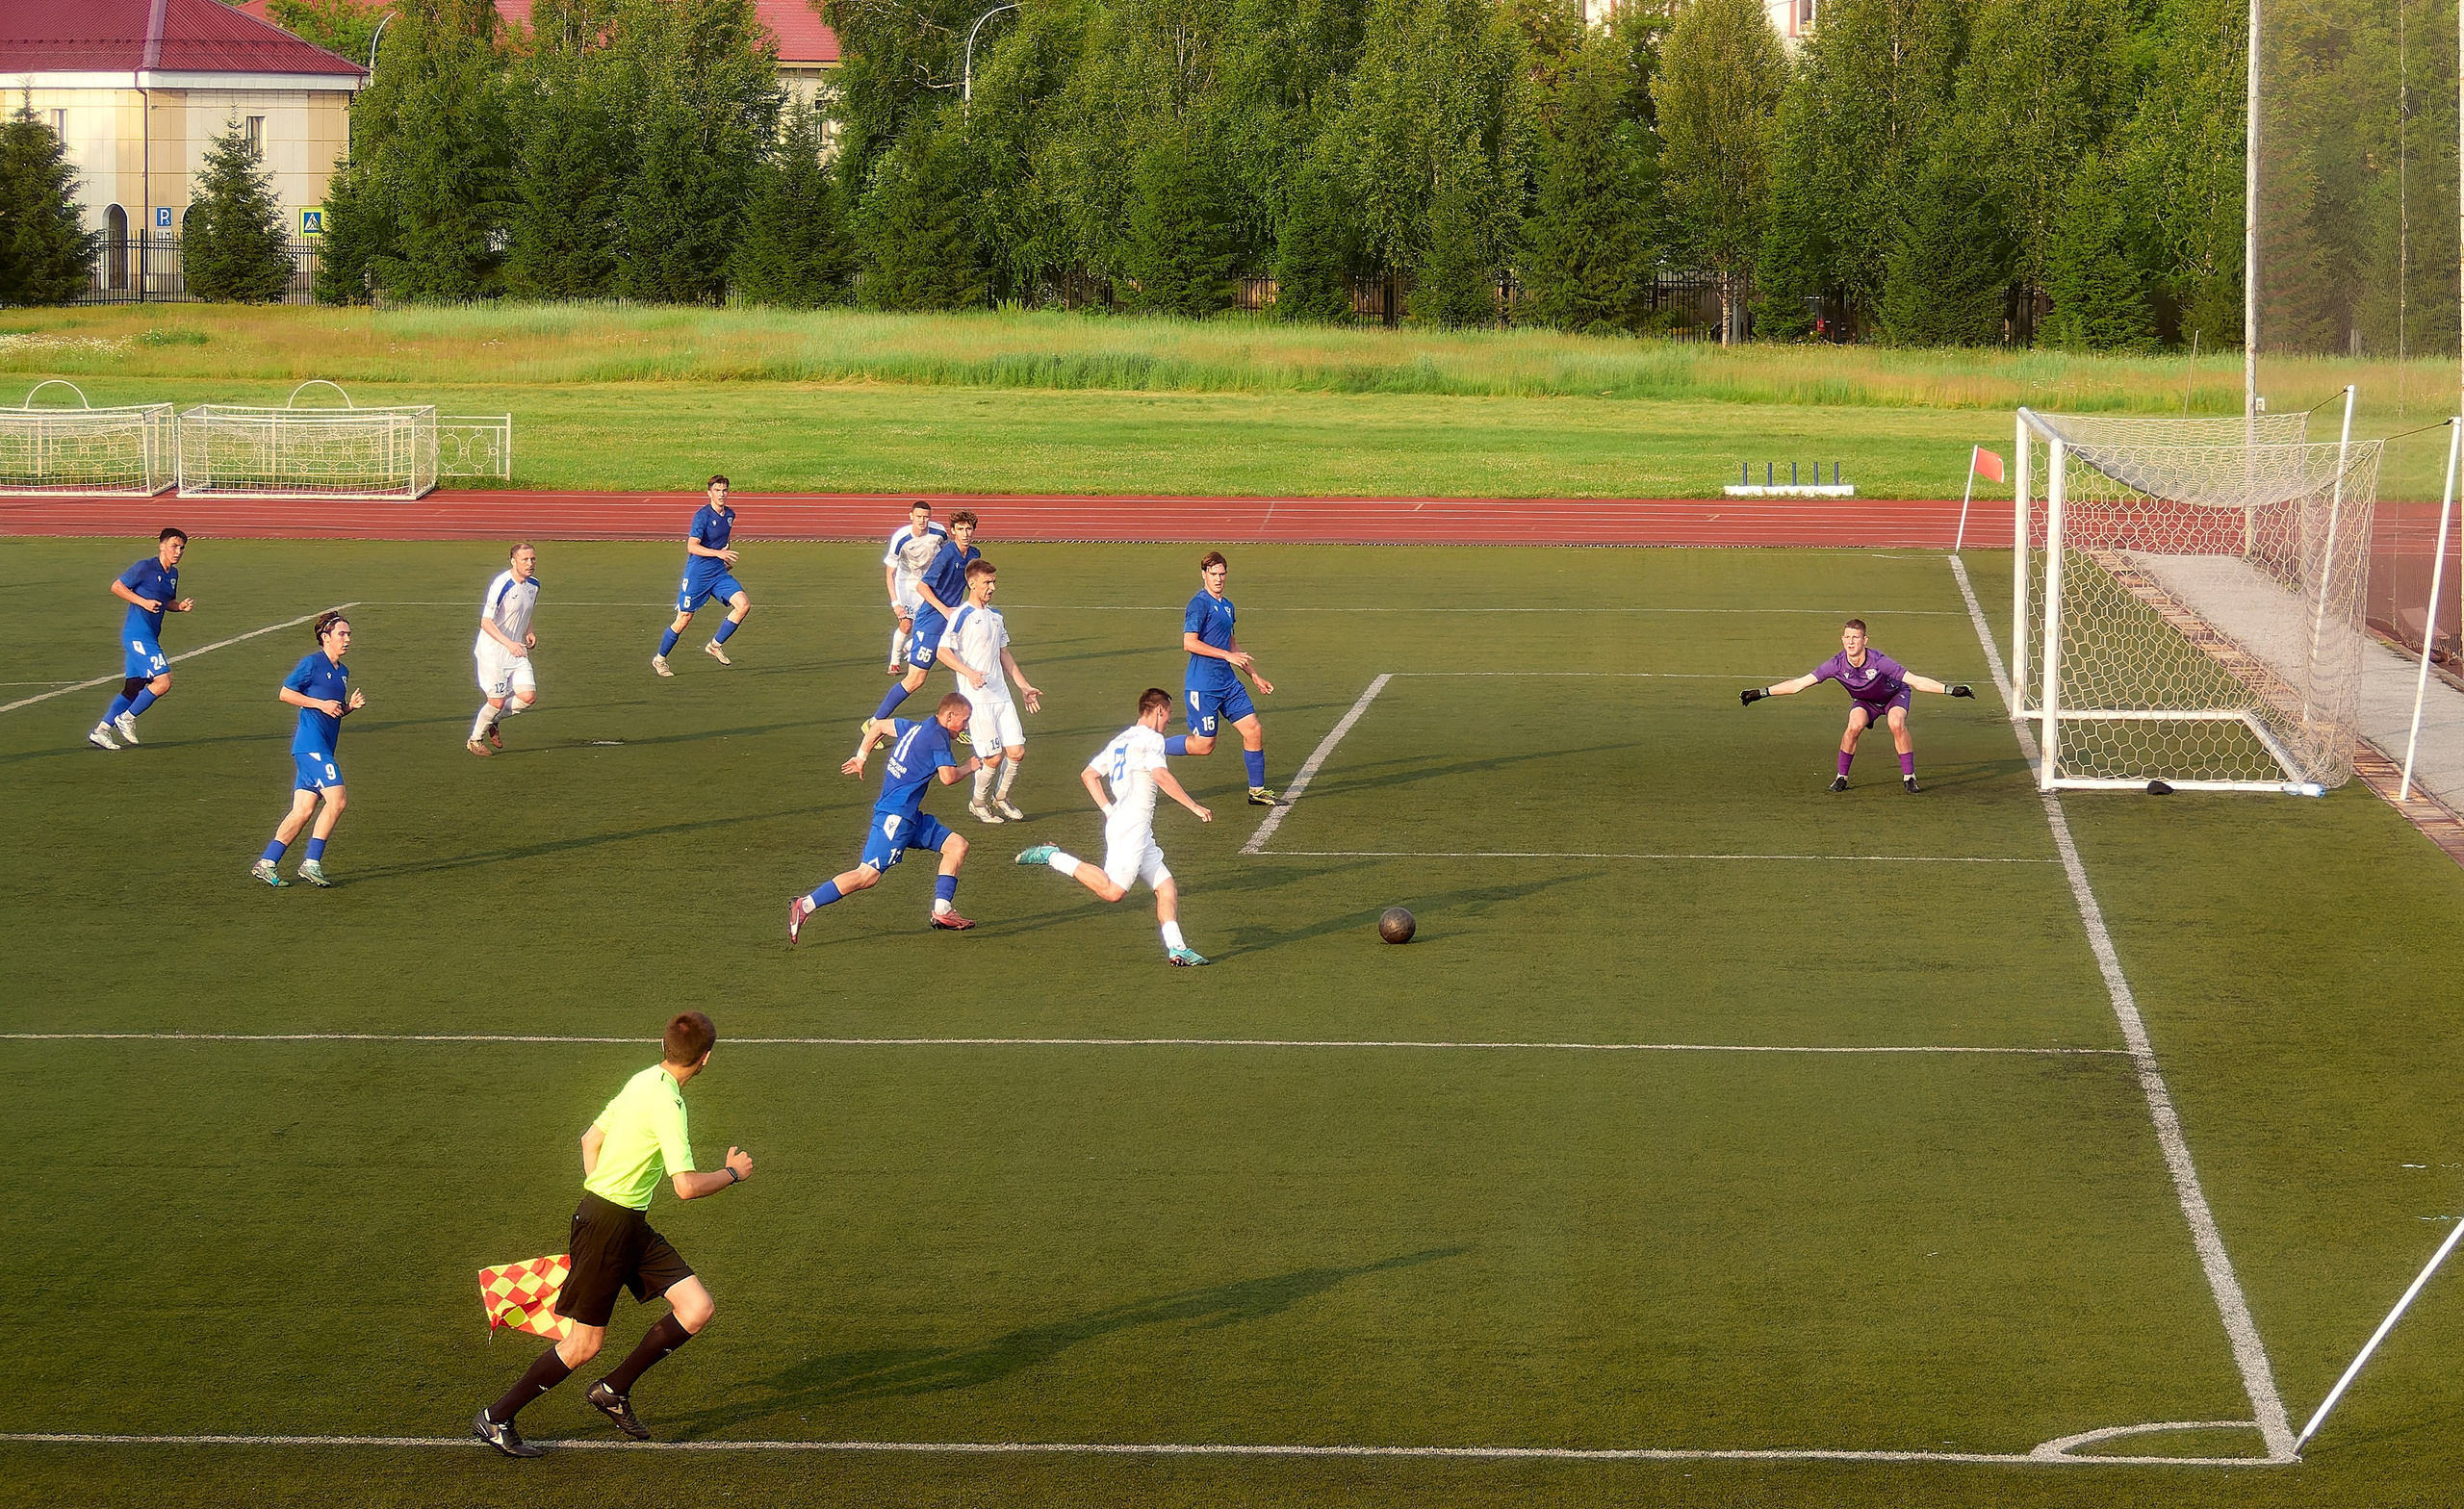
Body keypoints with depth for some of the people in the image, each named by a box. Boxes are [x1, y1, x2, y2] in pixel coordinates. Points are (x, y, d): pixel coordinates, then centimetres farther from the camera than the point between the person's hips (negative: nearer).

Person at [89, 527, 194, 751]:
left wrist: (181, 606, 4)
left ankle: (101, 731, 17)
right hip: (138, 635, -9)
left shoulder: (173, 574, 14)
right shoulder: (145, 567, -11)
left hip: (149, 638, 9)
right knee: (162, 681, -15)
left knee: (133, 688, 11)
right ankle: (126, 719, 0)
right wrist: (143, 602, -18)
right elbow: (117, 586, -8)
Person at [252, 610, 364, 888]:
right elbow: (286, 693, -7)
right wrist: (321, 704, -14)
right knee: (337, 799, -16)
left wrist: (350, 705, 6)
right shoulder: (312, 664, -7)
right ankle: (312, 863, -11)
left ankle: (266, 864, 8)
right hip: (310, 744, -9)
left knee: (302, 810, 5)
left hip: (323, 748, 9)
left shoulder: (342, 672, 19)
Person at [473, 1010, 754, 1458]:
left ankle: (614, 1391, 15)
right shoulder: (667, 1102, -21)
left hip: (631, 1226, 9)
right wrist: (733, 1173, -9)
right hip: (607, 1223, -9)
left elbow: (591, 1138, 18)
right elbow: (686, 1186, -27)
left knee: (698, 1309, 2)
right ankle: (495, 1419, 12)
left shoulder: (643, 1082, 8)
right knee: (585, 1345, -1)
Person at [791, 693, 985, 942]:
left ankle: (942, 911, 8)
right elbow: (948, 777, -20)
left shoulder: (915, 729, 16)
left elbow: (878, 726, 28)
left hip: (910, 817, 10)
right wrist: (970, 767, 0)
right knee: (868, 876, -16)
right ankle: (805, 906, -16)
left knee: (958, 846, 10)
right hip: (895, 816, -10)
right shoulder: (938, 737, -10)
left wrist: (861, 757, 33)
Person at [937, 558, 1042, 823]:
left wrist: (1024, 687, 23)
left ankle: (1001, 799, 23)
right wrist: (969, 673, -26)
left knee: (1017, 751, 0)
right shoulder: (963, 616, -8)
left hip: (1000, 695, 7)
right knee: (993, 757, -7)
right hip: (976, 698, -7)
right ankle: (978, 804, 17)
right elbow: (943, 652, -12)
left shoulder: (996, 616, 15)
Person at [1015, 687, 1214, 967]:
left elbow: (1088, 774, 23)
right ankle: (1053, 857, -10)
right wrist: (1194, 807, -17)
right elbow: (1161, 777, -21)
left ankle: (1176, 948, -3)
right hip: (1131, 826, -10)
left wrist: (1109, 810, 19)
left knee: (1167, 888, 5)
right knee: (1113, 890, -18)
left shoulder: (1120, 741, 21)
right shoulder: (1151, 739, -6)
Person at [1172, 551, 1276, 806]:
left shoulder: (1227, 606, 15)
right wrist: (1228, 655, -20)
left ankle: (1257, 791, 11)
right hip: (1203, 686, -8)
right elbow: (1189, 642, -20)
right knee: (1203, 745, -4)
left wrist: (1256, 677, 27)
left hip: (1228, 683, 8)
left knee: (1253, 731, 1)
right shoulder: (1199, 604, -12)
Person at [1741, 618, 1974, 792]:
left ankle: (1909, 776, -14)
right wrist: (1762, 693, -30)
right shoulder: (1837, 665, -29)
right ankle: (1841, 777, -10)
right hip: (1864, 701, 2)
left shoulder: (1878, 661, -37)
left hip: (1894, 695, -2)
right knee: (1855, 726, -27)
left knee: (1897, 724, -30)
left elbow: (1915, 680, -36)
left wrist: (1950, 689, -45)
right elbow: (1799, 684, -25)